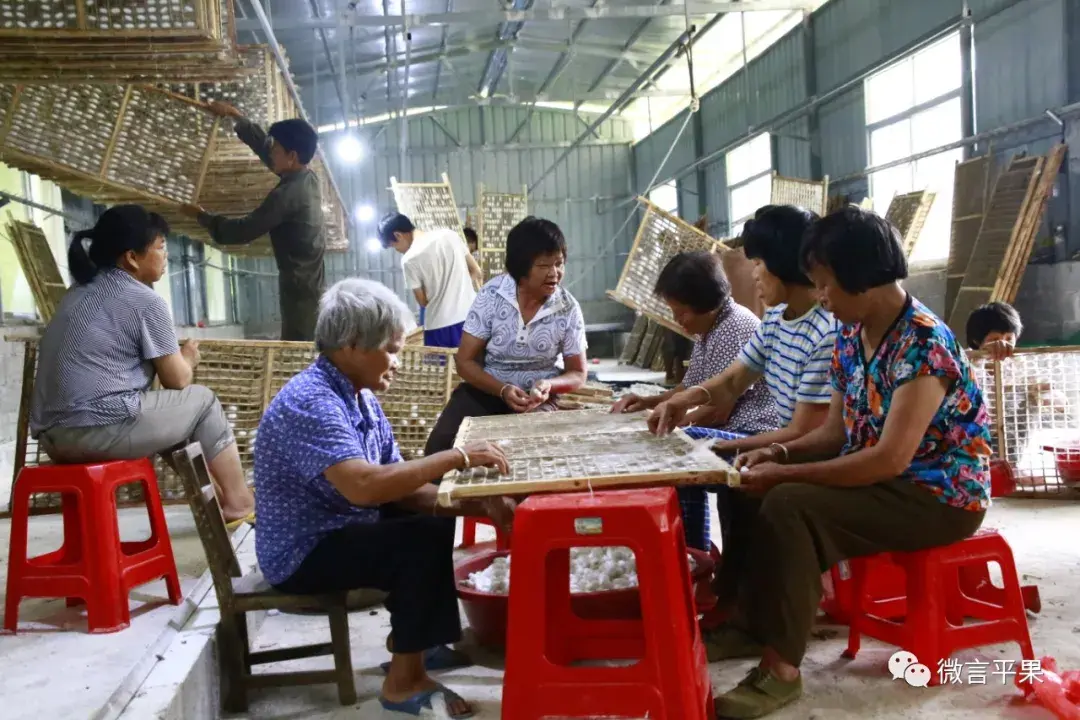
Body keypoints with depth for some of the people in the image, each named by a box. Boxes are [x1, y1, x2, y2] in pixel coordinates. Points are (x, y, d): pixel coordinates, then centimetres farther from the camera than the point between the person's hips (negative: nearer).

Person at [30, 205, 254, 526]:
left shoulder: (80, 290, 16)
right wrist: (188, 356, 20)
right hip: (101, 429, -8)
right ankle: (238, 501, 17)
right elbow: (177, 381, -1)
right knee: (202, 400, 10)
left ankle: (212, 497, 30)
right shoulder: (146, 301, -7)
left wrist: (176, 357, 25)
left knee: (171, 408, 26)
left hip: (53, 433, 8)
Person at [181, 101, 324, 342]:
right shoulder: (307, 178, 6)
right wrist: (236, 116, 23)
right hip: (311, 284, 10)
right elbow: (263, 144, 20)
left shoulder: (288, 194, -22)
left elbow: (244, 231, -18)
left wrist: (202, 217, -5)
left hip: (299, 288, -9)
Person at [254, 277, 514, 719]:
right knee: (427, 542, -21)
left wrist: (478, 507, -13)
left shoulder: (361, 397, 3)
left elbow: (400, 488, 0)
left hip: (340, 529, 10)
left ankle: (408, 636, 25)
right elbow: (364, 486, -42)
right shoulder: (310, 402, -27)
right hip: (302, 555, -10)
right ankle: (406, 680, -6)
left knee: (439, 522, 13)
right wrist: (456, 458, -34)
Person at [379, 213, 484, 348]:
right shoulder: (449, 234, 5)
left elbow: (423, 301, -1)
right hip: (471, 316, 5)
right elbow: (477, 273, 10)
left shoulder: (409, 259, -9)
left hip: (441, 325, -5)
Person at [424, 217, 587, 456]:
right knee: (440, 444, -22)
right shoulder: (491, 295, -14)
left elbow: (577, 374, -1)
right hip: (485, 387, 0)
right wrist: (503, 390, -26)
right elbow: (465, 361, -10)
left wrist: (549, 385, -24)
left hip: (537, 395, 0)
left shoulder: (568, 308, -11)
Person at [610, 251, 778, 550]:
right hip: (730, 432, 11)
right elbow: (691, 388, 23)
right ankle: (695, 551, 19)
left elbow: (718, 412, -18)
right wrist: (648, 402, 8)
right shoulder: (709, 329, 13)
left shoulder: (735, 328, -18)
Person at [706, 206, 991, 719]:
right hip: (879, 477, 9)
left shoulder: (923, 343, -24)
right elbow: (836, 432, 9)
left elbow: (890, 459, -30)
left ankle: (780, 666, -19)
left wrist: (787, 476, -27)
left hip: (937, 494, -9)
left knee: (787, 506, -28)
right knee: (754, 488, 2)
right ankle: (755, 622, 10)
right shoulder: (851, 336, 3)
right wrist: (783, 453, -9)